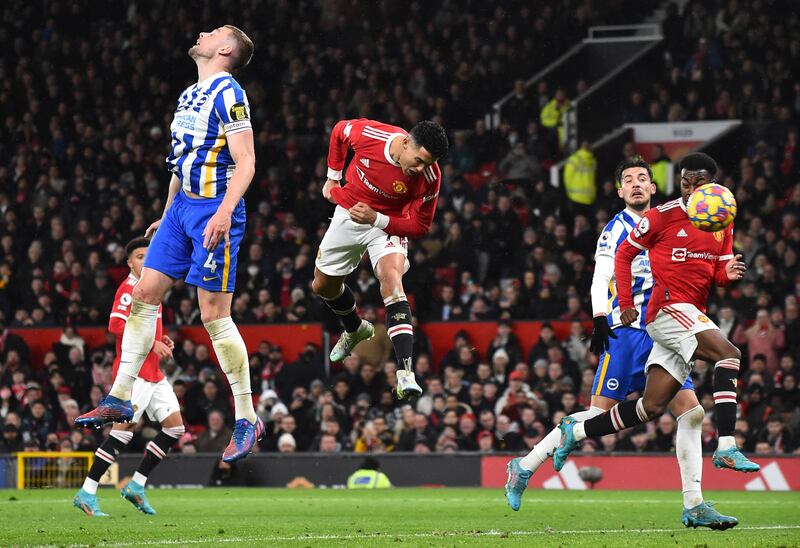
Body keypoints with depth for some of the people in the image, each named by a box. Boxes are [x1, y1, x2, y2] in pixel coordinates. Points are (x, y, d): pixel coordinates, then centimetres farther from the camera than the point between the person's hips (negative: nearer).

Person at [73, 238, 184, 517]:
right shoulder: (129, 288, -9)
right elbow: (115, 325, -20)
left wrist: (162, 341, 10)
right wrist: (152, 343, -22)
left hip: (153, 373, 9)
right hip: (135, 371, -9)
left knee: (175, 427, 4)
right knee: (124, 429, -13)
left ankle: (136, 485, 10)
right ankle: (87, 493, -8)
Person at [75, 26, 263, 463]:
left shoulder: (228, 94, -12)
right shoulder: (188, 96, 16)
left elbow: (245, 163, -18)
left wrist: (224, 211, -30)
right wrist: (166, 215, 28)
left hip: (215, 211, -9)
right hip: (182, 208, 9)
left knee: (214, 316, -9)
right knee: (144, 294, 5)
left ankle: (247, 420, -1)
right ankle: (119, 399, 12)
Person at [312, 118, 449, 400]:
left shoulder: (429, 178, -28)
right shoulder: (370, 134, -28)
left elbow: (420, 226, -17)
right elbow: (339, 132, -3)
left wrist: (376, 219, -30)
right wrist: (333, 178, 3)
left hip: (387, 225, -3)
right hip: (348, 215, 3)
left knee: (392, 278, -30)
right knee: (323, 286, 16)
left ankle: (405, 374, -40)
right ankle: (355, 329, 51)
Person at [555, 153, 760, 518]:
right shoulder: (663, 216, -5)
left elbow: (717, 274, 18)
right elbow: (624, 254, 3)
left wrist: (728, 274, -6)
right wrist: (625, 303, -4)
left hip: (691, 315, 7)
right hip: (668, 307, -7)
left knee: (652, 406, 6)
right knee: (728, 354, -27)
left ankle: (576, 432, 19)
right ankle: (726, 447, -32)